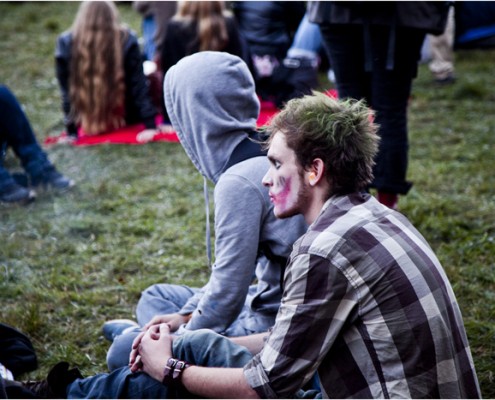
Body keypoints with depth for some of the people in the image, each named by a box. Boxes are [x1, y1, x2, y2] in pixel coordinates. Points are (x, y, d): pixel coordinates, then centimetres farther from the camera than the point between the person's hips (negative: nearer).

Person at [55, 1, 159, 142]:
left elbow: (67, 93, -9)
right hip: (125, 120, -3)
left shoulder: (66, 44, -15)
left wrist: (72, 133, -3)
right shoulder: (126, 40, -17)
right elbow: (139, 86, -17)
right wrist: (150, 124, -14)